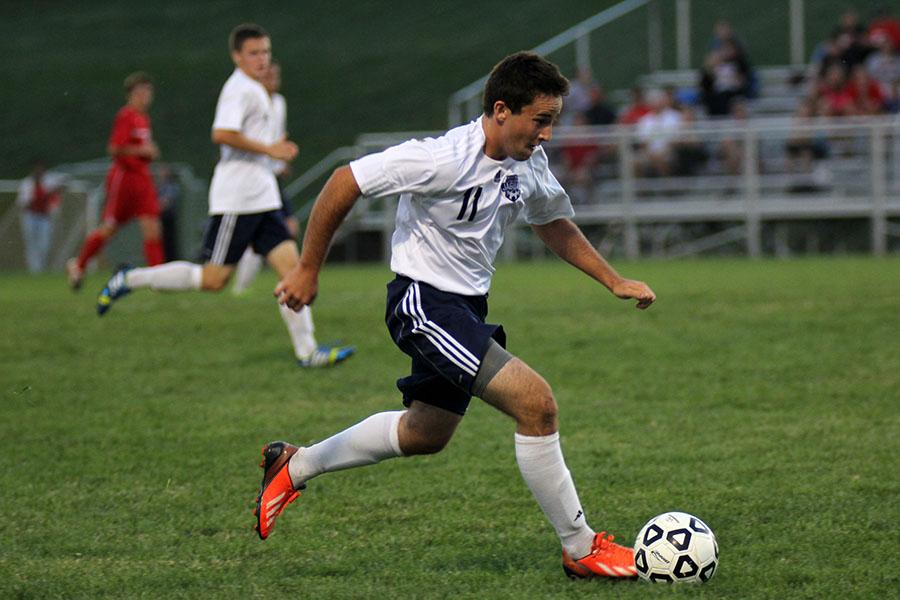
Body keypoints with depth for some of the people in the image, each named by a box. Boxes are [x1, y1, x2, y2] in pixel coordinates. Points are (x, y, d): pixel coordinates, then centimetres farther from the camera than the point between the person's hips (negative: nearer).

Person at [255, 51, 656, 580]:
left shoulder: (530, 162, -1)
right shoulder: (444, 159, -25)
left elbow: (555, 224, 19)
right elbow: (345, 182, -19)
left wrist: (615, 281, 11)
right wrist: (308, 269, -14)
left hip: (467, 307, 10)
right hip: (423, 301, -10)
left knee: (426, 435, 24)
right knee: (536, 401, -20)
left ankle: (295, 466, 41)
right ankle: (581, 549, -9)